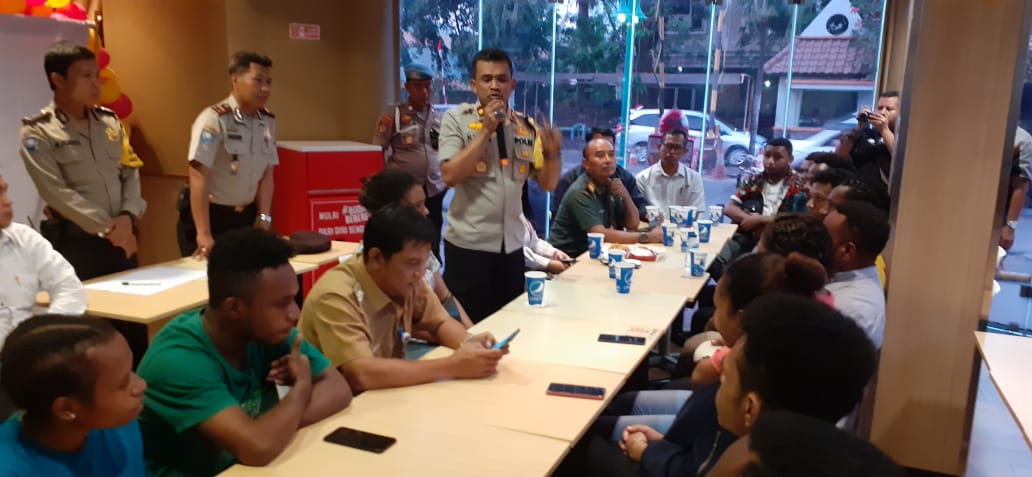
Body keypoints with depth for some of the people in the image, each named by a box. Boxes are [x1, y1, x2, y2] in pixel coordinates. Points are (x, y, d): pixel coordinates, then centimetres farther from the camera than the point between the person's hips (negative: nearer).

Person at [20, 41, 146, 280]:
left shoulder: (110, 121, 10)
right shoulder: (37, 132, -5)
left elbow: (131, 172, 6)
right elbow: (57, 193, -12)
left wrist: (127, 217, -10)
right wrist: (107, 227, -16)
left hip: (121, 237, 5)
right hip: (75, 242, -4)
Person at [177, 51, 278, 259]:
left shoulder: (268, 122, 1)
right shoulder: (214, 119, -18)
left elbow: (266, 174, 6)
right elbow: (199, 177, -22)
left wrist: (264, 218, -1)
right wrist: (203, 233, -27)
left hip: (245, 216, 6)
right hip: (211, 215, -5)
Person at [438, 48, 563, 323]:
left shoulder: (526, 126, 6)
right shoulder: (456, 119, -4)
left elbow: (548, 184, 8)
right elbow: (450, 176, -17)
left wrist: (552, 153, -12)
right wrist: (486, 130, -17)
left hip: (512, 245, 4)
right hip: (468, 245, -4)